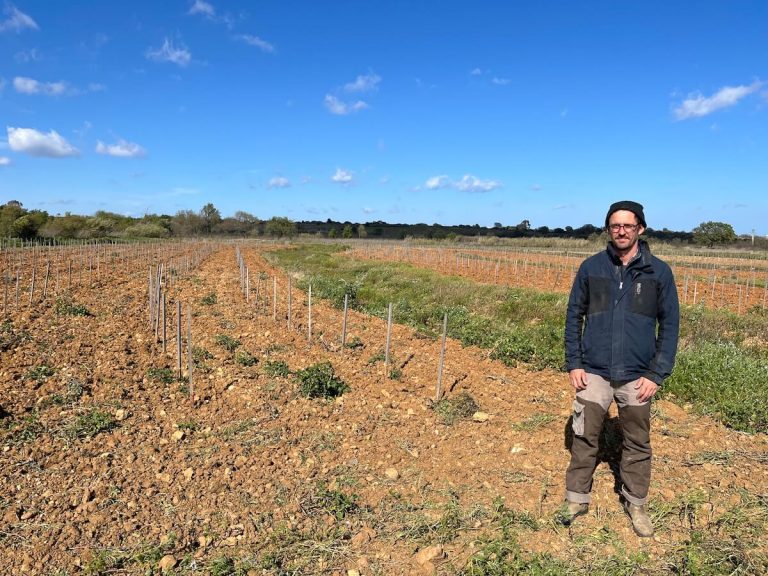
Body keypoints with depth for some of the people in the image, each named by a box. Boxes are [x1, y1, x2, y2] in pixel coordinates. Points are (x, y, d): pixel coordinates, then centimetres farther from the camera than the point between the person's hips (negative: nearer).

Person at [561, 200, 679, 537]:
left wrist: (657, 374, -6)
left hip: (637, 376, 0)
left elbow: (670, 325, 1)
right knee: (584, 439, 8)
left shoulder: (659, 272, -2)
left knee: (637, 444, 14)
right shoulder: (591, 267, 0)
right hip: (593, 373, 0)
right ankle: (577, 499, 25)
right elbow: (574, 315, 4)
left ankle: (635, 503, 34)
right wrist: (573, 363, -2)